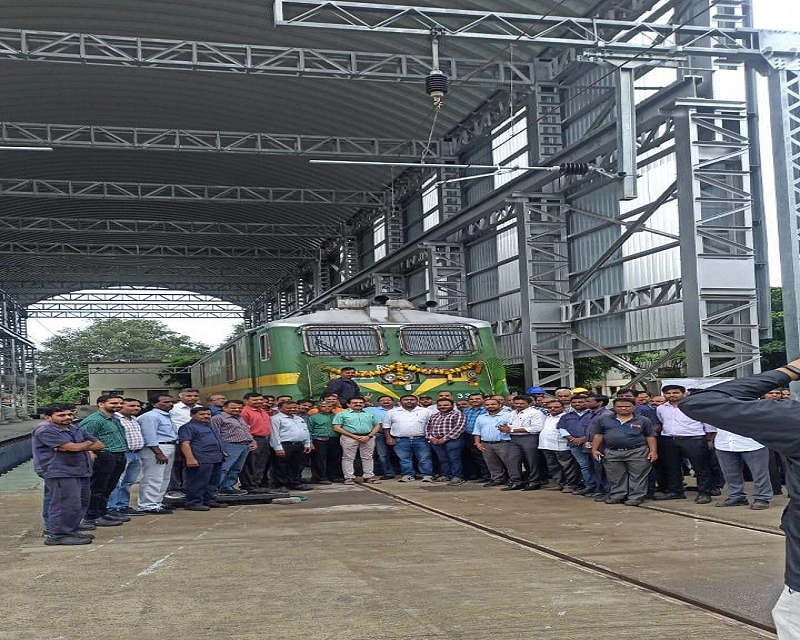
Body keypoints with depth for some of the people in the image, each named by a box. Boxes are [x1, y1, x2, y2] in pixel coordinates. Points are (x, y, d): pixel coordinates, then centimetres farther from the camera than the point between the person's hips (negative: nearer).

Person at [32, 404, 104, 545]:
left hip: (81, 472, 9)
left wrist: (79, 446, -6)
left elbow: (99, 445, 12)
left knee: (81, 503, 13)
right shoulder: (45, 430, -10)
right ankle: (57, 535, -5)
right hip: (60, 473, -9)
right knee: (66, 505, -12)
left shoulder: (75, 430, 17)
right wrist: (87, 444, 2)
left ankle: (71, 529, 24)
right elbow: (73, 447, -20)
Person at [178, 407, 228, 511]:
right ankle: (193, 502, -3)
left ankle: (208, 500, 22)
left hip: (217, 459, 10)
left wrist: (222, 454, 24)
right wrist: (190, 458, -24)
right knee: (198, 483, -8)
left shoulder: (210, 427, 22)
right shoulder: (189, 427, -7)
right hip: (201, 460, -9)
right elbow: (185, 444, -16)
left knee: (213, 482, 13)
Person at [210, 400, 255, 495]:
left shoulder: (240, 419, 23)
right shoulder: (218, 418, -3)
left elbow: (247, 432, 30)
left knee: (236, 469, 9)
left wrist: (252, 442, 15)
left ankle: (228, 487, 15)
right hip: (229, 446, -8)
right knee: (222, 469, -13)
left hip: (246, 446, 8)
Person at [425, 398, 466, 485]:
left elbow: (458, 428, -14)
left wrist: (445, 438, -16)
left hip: (453, 440, -6)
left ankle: (457, 477, -4)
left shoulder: (458, 414, -4)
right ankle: (446, 476, 16)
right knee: (443, 459, 9)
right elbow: (427, 427, 18)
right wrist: (430, 437, -1)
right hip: (435, 441, 6)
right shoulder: (433, 416, 19)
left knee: (454, 459, -7)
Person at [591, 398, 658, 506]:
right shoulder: (604, 420, 8)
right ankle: (616, 496, 15)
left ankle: (636, 497, 4)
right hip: (612, 453, 2)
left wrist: (653, 451, -5)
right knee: (615, 477, 6)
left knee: (637, 477, -2)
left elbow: (650, 437, 4)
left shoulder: (643, 421, 5)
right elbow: (598, 436, 10)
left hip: (637, 452, -2)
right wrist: (594, 449, 3)